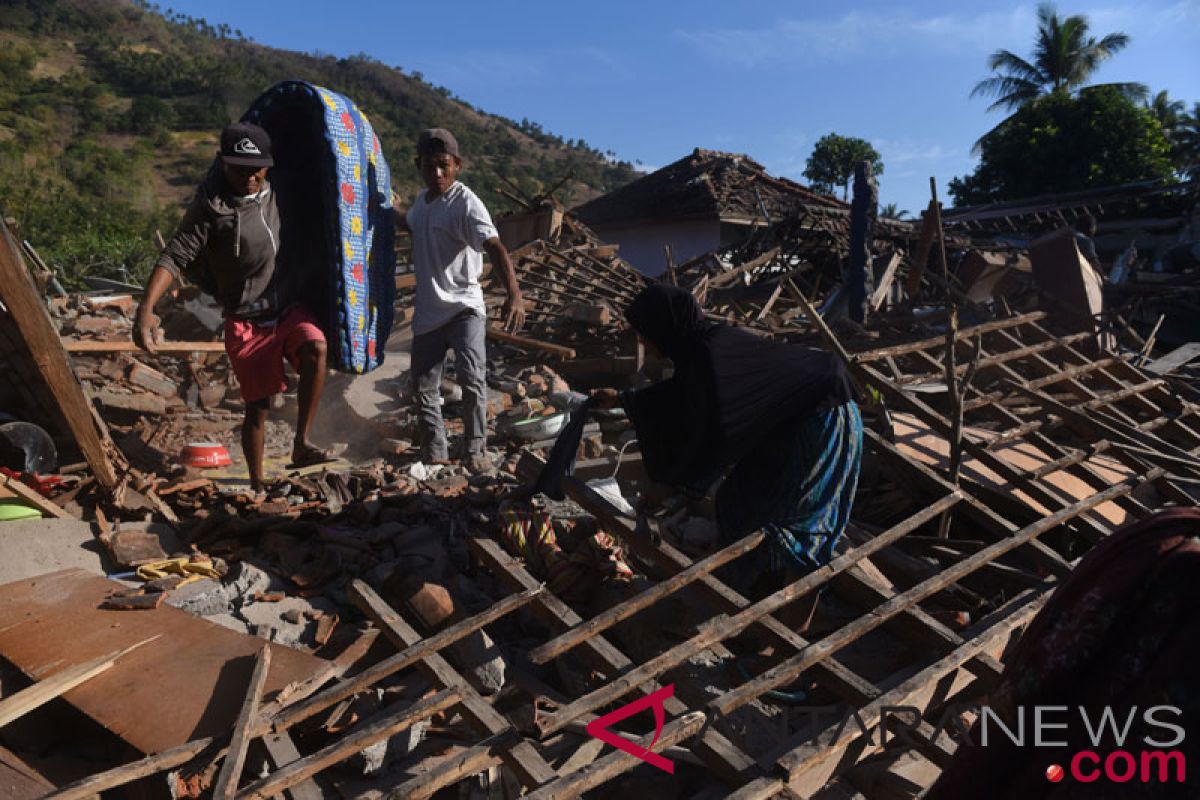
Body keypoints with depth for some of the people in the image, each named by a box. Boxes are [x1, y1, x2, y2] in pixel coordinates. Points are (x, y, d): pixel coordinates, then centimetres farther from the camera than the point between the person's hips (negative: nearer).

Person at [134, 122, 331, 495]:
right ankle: (257, 483, 20)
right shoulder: (210, 207, -14)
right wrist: (146, 308, -31)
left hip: (287, 308, 5)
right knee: (258, 407, 1)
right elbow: (175, 257, -20)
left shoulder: (272, 194, 4)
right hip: (246, 321, -4)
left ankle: (301, 444, -17)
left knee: (316, 348, -27)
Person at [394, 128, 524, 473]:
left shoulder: (465, 203, -15)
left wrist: (514, 294, -46)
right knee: (424, 386, 9)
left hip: (464, 306, -7)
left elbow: (494, 247, -31)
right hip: (427, 312, 7)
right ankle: (435, 454, 24)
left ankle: (475, 450, -5)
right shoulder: (423, 199, 10)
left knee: (471, 377, -23)